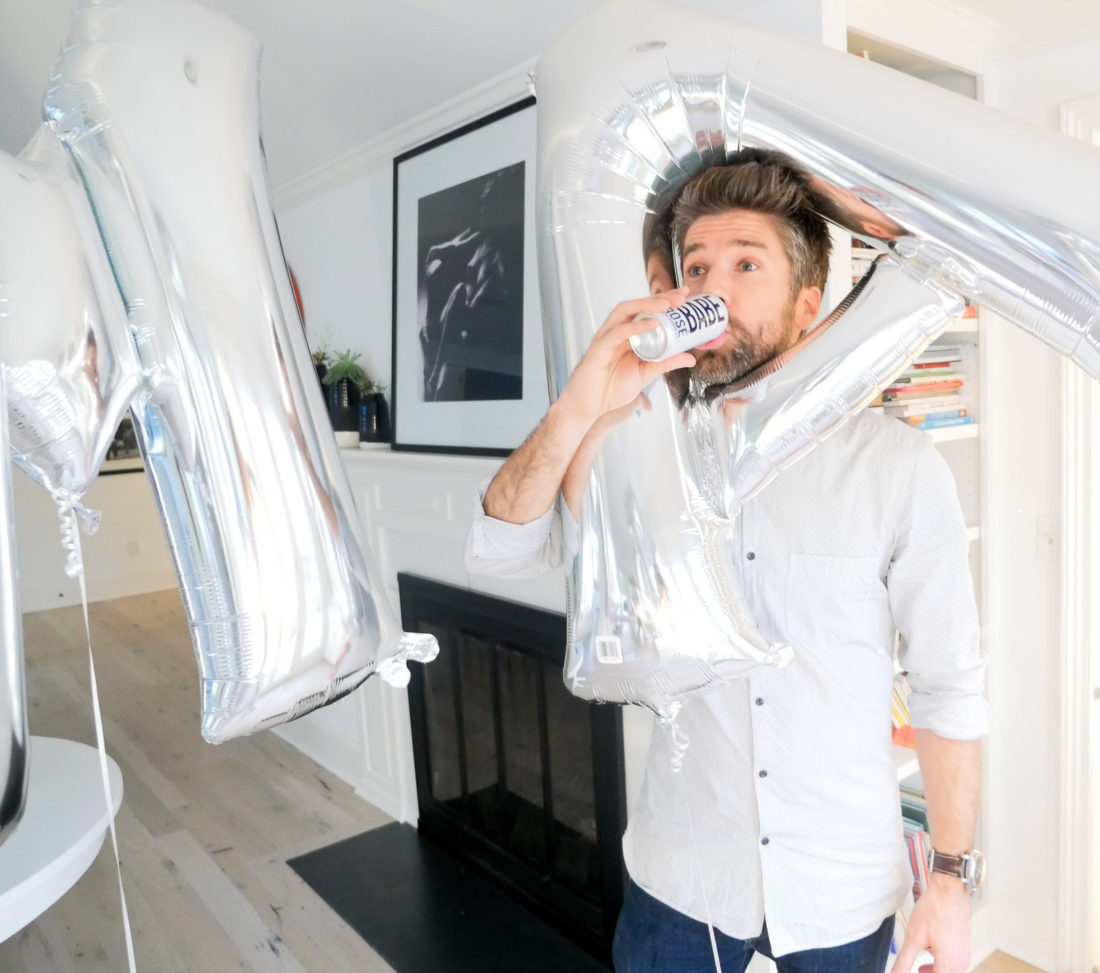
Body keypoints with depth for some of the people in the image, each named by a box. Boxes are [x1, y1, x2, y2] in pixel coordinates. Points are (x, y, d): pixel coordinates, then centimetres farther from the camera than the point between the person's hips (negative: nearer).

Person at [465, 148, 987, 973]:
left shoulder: (899, 465, -14)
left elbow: (948, 685, -7)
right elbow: (498, 550, -14)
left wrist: (953, 878, -6)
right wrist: (582, 409, -28)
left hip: (845, 895, -1)